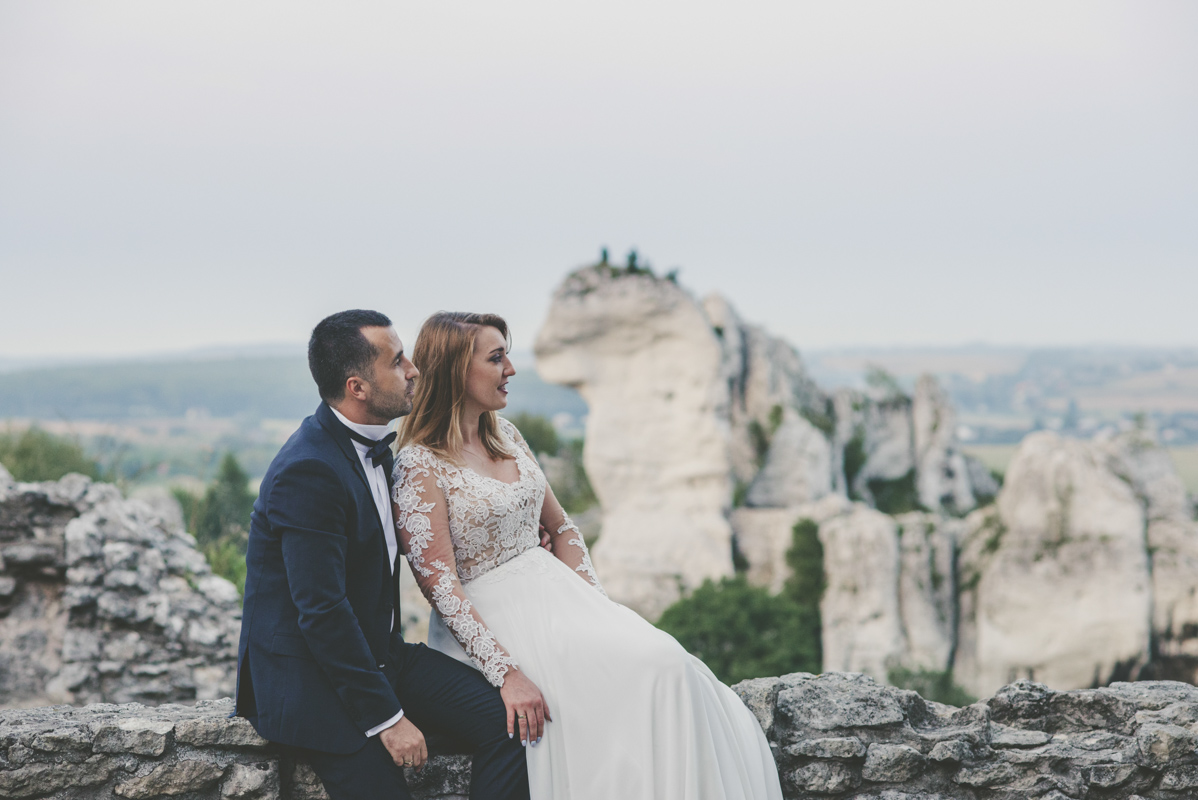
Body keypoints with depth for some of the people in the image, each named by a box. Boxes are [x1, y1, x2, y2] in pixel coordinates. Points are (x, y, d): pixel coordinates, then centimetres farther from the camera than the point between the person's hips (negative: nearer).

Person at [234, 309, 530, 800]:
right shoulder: (309, 471, -22)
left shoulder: (373, 446, 8)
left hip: (377, 654, 8)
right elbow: (322, 613, -24)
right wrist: (386, 718, -21)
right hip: (309, 681, -8)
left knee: (509, 722, -11)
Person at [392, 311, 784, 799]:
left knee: (669, 661, -17)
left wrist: (595, 602, 1)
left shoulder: (504, 434, 11)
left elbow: (560, 527, 17)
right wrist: (506, 672, -25)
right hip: (489, 622, -7)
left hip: (553, 592, 7)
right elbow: (441, 588, -17)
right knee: (656, 667, -24)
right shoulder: (420, 465, -12)